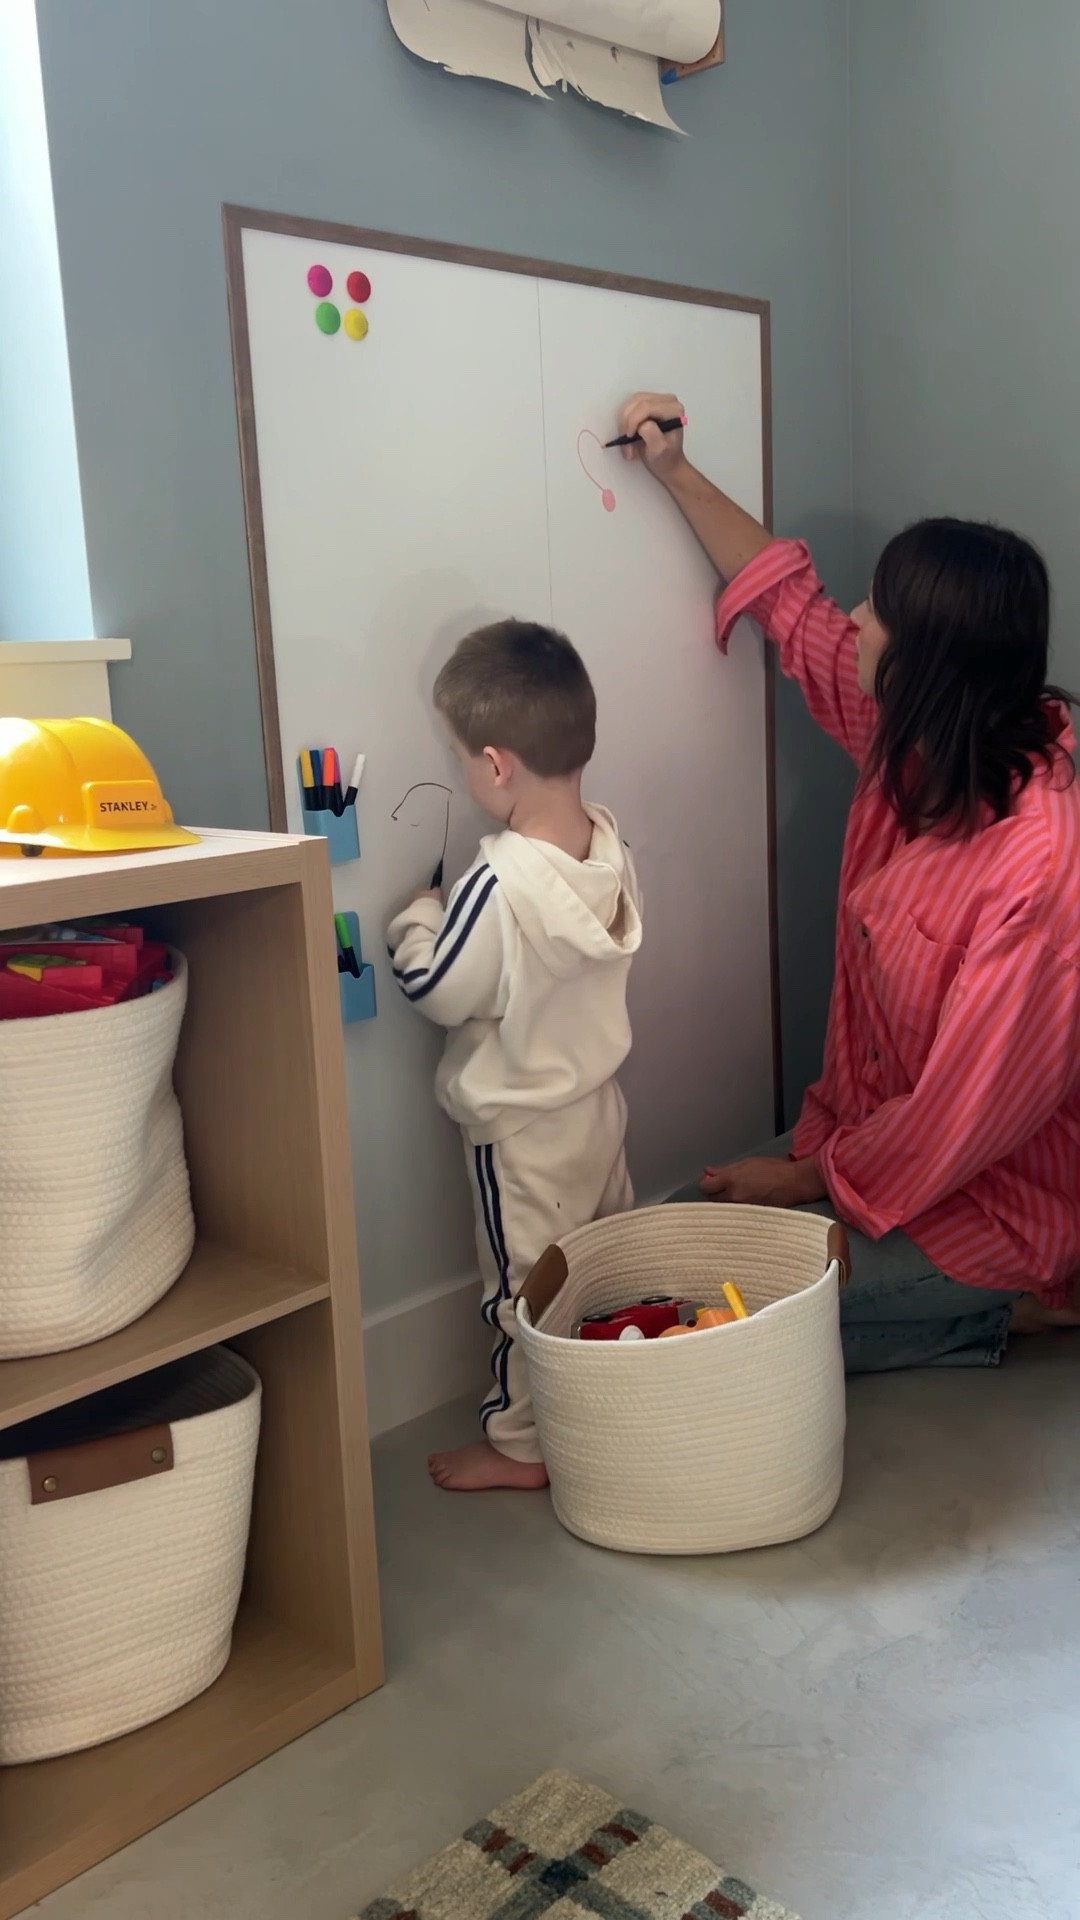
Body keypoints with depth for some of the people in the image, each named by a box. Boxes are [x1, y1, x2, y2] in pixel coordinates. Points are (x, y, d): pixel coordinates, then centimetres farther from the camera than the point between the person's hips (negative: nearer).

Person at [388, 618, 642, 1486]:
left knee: (524, 1286, 9)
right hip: (600, 1099, 7)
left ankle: (520, 1444, 25)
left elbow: (436, 991, -18)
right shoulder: (612, 846, -7)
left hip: (521, 1128, -7)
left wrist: (417, 921, -2)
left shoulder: (497, 885, -29)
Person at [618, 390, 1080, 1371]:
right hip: (875, 1130, 8)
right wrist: (675, 471, 10)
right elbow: (792, 606, 9)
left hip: (989, 1208, -8)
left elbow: (972, 1110, -25)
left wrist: (808, 1177, -14)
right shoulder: (917, 747, -6)